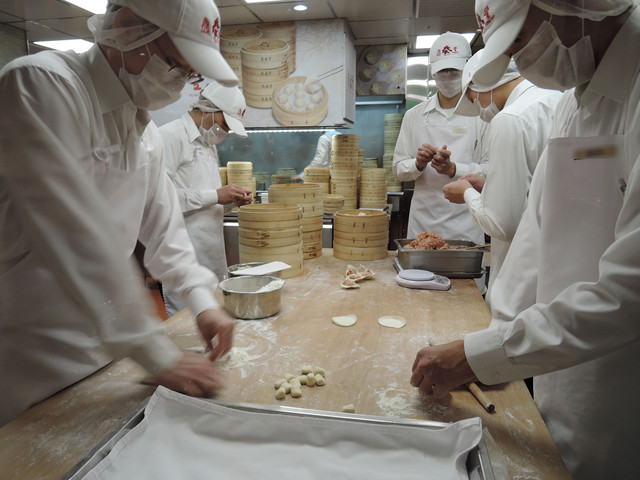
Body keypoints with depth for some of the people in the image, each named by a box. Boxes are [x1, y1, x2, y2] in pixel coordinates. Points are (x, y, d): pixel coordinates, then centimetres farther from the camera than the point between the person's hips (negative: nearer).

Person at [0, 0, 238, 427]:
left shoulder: (145, 130, 7)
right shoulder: (40, 83, -21)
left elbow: (161, 220, 13)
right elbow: (78, 238, -29)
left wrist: (202, 300, 2)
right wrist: (159, 357, -26)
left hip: (104, 340, 8)